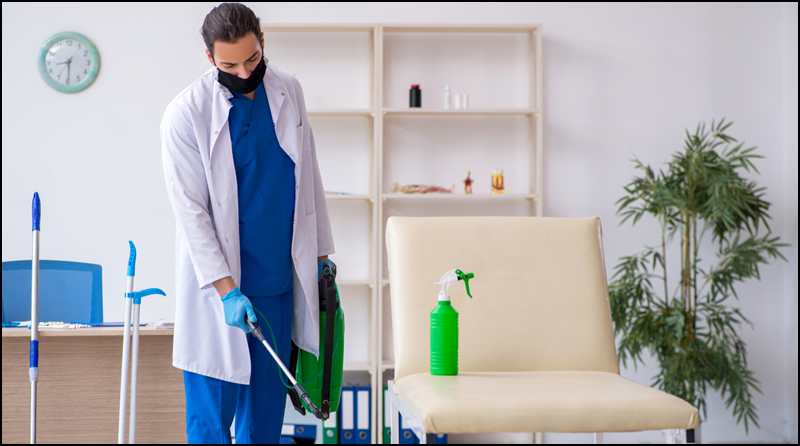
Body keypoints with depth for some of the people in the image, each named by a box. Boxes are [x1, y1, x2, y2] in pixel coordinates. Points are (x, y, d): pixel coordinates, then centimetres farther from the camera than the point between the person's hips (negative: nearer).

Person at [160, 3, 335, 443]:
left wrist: (321, 253, 15)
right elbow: (191, 211, -12)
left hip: (279, 279, 5)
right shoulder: (185, 114, -11)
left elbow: (309, 178, 15)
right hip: (216, 284, -4)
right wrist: (226, 289, -18)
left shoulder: (289, 92, 6)